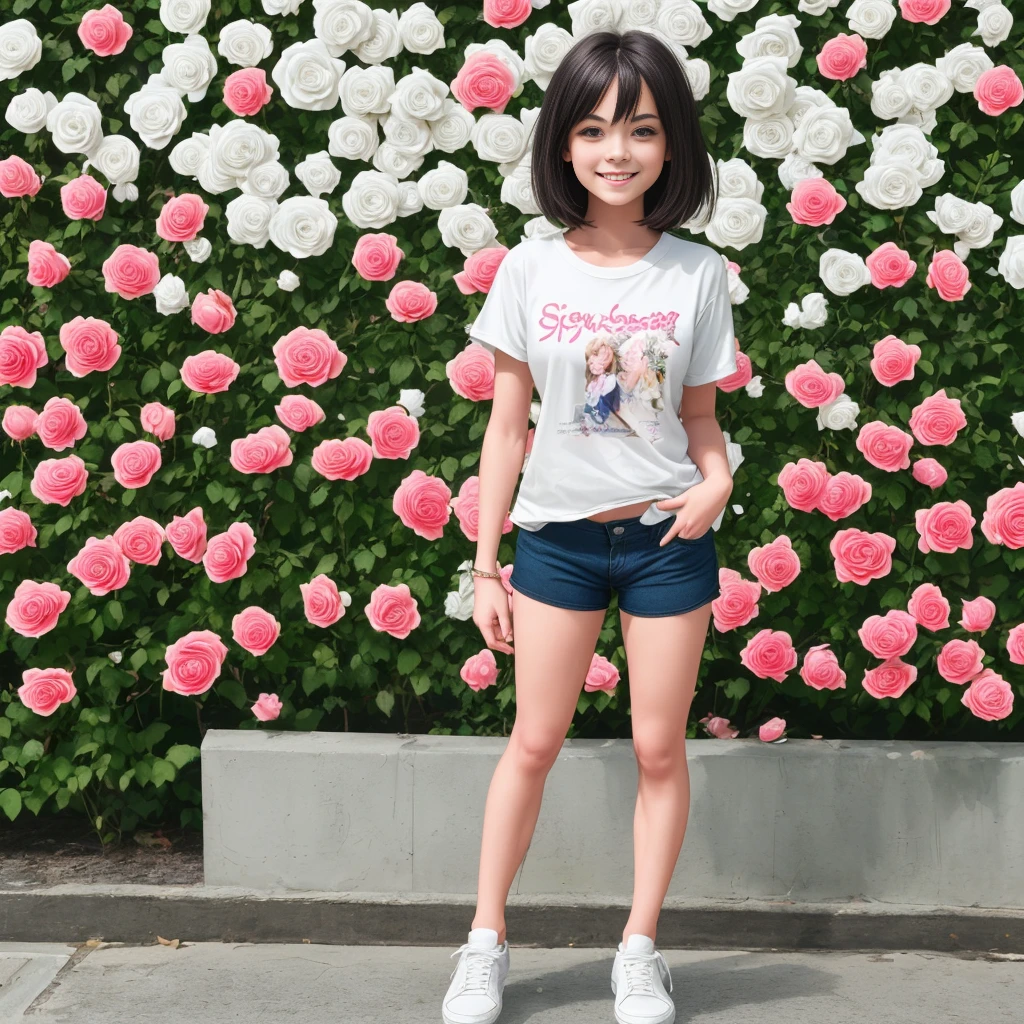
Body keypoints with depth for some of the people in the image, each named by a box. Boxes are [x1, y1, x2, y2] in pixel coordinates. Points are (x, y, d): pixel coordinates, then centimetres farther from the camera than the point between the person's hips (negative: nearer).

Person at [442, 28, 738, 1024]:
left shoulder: (696, 275, -3)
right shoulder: (531, 270, -4)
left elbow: (700, 417, 5)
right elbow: (507, 423, 0)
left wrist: (717, 480, -17)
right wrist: (484, 565, 0)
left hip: (668, 538, 0)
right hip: (556, 537, 0)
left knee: (659, 748, 7)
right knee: (534, 741, 7)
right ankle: (485, 943, 18)